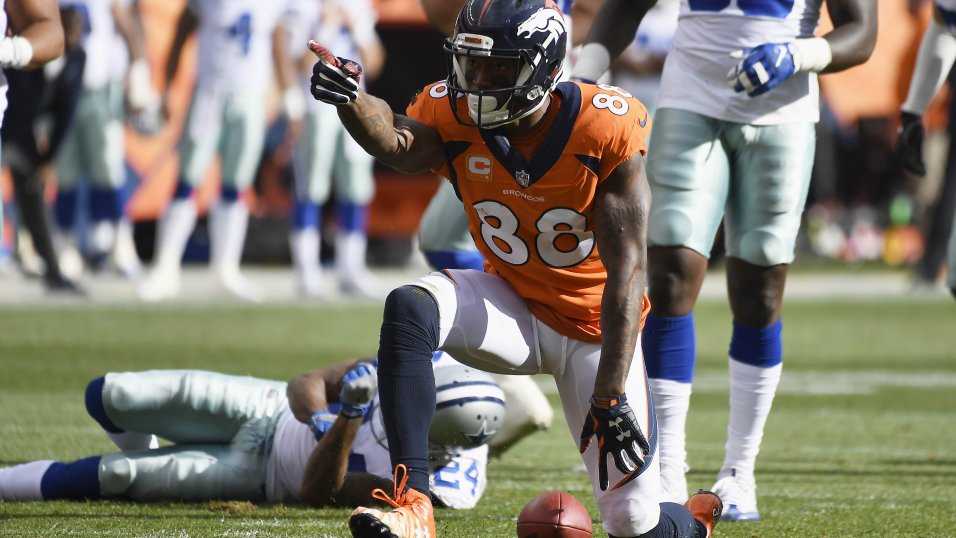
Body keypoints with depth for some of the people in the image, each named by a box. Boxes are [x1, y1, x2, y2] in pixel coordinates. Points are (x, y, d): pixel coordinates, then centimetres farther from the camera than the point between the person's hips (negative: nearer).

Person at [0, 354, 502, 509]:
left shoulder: (440, 486, -32)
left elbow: (316, 493, -28)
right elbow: (306, 384, -10)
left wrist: (350, 417, -43)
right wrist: (325, 421, -33)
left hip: (260, 476, -4)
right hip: (268, 407, 4)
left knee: (114, 475, -13)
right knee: (108, 396, -3)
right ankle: (147, 454, 34)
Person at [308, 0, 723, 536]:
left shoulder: (604, 132, -24)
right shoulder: (454, 116, -17)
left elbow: (625, 272, -24)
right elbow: (396, 143, -43)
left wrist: (610, 395, -28)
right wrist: (351, 99, -66)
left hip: (595, 327, -3)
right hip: (513, 308, 3)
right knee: (408, 310, -30)